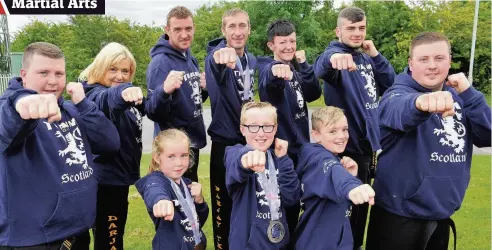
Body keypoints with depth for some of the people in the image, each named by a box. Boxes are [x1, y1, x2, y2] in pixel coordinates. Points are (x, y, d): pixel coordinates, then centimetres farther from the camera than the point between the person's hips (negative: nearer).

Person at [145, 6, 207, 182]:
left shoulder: (191, 59, 6)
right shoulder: (161, 62, -18)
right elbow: (153, 113, -23)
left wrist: (204, 89, -5)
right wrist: (164, 91, -42)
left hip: (193, 142, 8)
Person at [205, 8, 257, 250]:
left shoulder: (251, 60, 6)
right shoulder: (216, 56, -15)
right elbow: (217, 70, -41)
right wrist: (221, 60, -63)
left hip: (250, 139, 6)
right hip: (225, 141, -6)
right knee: (224, 204, 4)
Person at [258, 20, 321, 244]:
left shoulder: (293, 70, 10)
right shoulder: (271, 69, -14)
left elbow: (314, 94, 2)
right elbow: (268, 83, -39)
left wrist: (303, 64, -6)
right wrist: (275, 72, -61)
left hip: (299, 147, 8)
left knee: (294, 204, 20)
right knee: (284, 206, 2)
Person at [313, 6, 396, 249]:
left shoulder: (366, 58, 10)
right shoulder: (337, 52, -14)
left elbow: (390, 84, 7)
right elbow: (321, 67, -38)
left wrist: (375, 55, -4)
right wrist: (333, 58, -62)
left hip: (368, 141, 8)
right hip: (350, 145, -8)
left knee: (362, 202, 22)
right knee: (350, 204, 4)